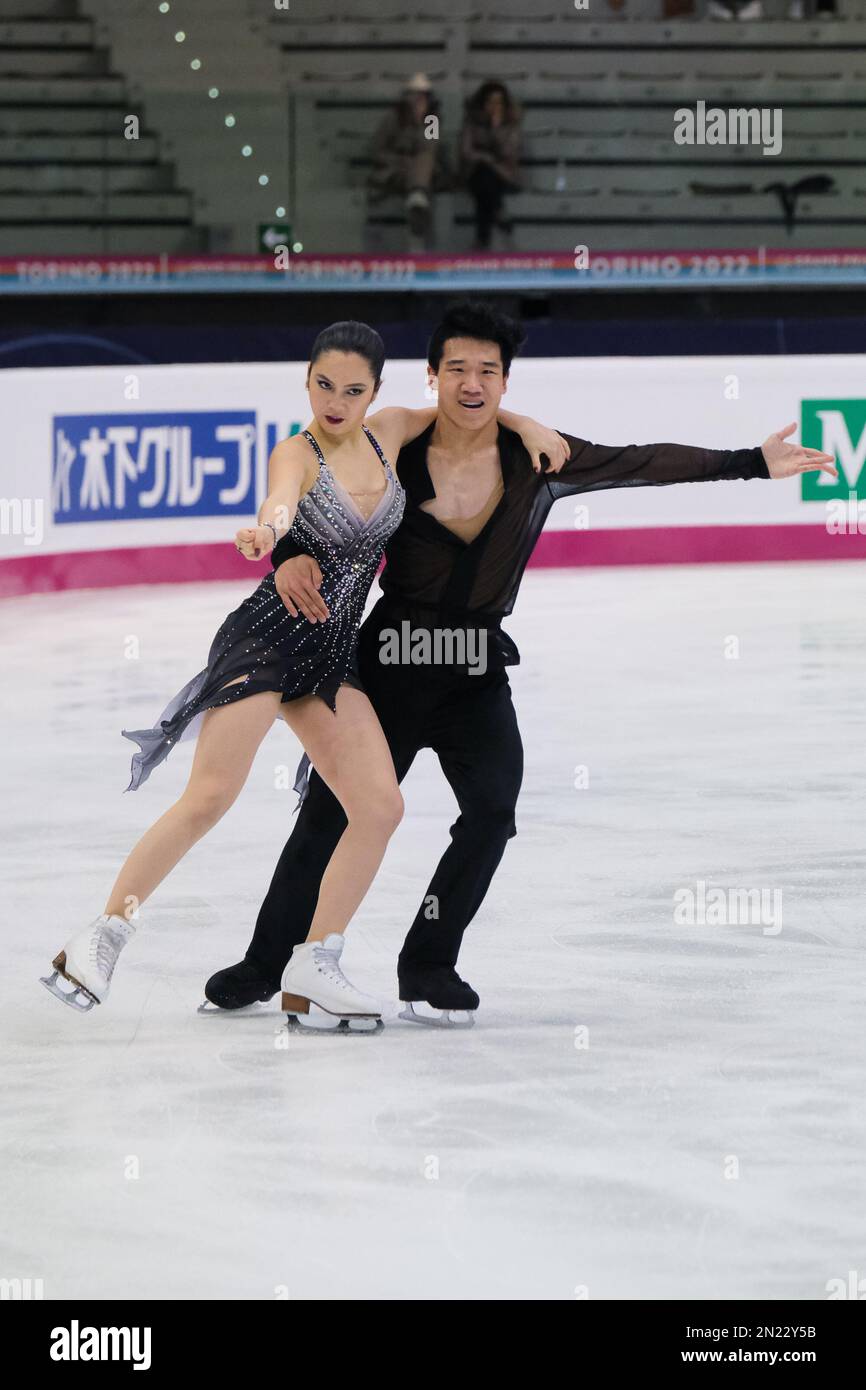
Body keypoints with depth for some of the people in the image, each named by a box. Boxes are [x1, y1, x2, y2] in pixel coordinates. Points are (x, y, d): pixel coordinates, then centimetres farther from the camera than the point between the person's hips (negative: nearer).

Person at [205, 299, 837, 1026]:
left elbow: (645, 464, 2)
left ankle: (428, 965, -1)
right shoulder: (397, 459, -8)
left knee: (493, 808, -16)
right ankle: (265, 962, 17)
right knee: (331, 814, 2)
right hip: (392, 661, -2)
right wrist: (291, 558, -26)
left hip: (477, 672, 2)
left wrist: (755, 463, 1)